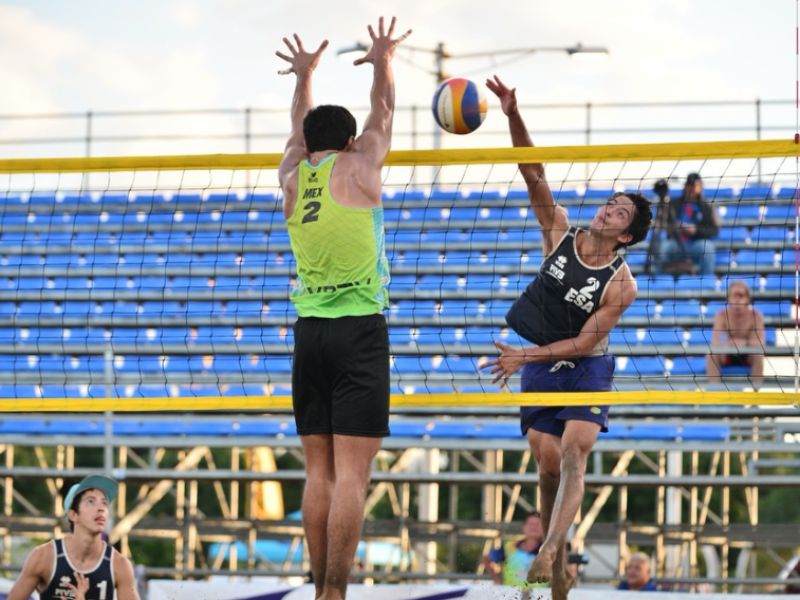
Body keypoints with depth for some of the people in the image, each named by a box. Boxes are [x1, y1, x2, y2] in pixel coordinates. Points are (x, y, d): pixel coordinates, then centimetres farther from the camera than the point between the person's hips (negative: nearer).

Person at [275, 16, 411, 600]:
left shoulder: (293, 177, 10)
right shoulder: (358, 167, 1)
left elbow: (300, 136, 33)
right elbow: (383, 114, 20)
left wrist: (305, 77, 48)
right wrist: (383, 61, 38)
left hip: (309, 330, 5)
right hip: (360, 331, -5)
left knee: (320, 472, 7)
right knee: (351, 474, -9)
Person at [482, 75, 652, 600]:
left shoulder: (621, 285, -16)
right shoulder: (561, 232, -6)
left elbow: (585, 342, -16)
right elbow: (534, 173, -13)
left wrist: (524, 356, -22)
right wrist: (514, 117, -26)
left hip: (586, 368, -4)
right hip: (540, 367, 4)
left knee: (572, 456, -22)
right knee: (549, 465, 1)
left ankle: (547, 556, -36)